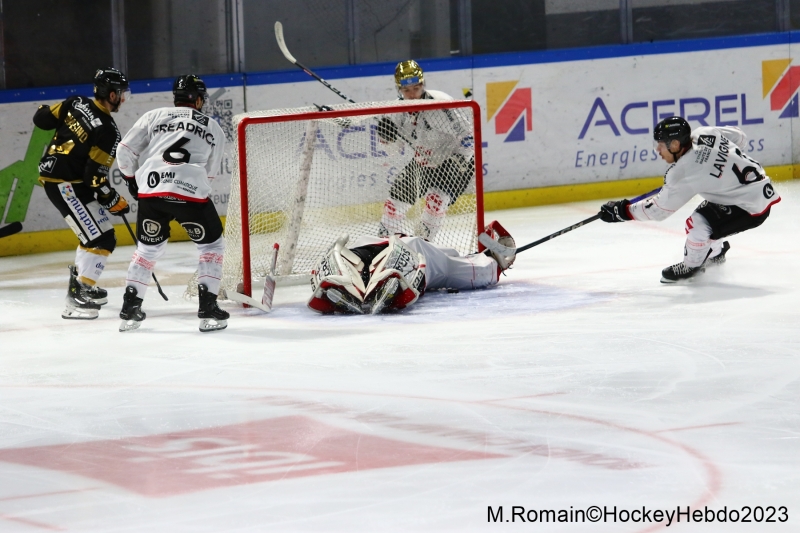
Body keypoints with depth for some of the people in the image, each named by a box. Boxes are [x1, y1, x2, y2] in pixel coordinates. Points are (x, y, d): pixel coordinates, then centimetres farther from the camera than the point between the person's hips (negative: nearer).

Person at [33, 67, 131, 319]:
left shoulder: (75, 103, 0)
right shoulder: (108, 131, -19)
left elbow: (42, 118, 6)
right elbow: (95, 176, -20)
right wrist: (114, 201, -6)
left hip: (51, 173, 10)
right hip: (66, 185, -9)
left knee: (95, 229, 25)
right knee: (101, 239, -11)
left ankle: (81, 279, 35)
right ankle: (77, 298, -15)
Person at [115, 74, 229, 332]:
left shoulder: (153, 117, 19)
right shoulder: (214, 128, 20)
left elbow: (126, 150, 12)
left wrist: (132, 178, 27)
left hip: (151, 189, 2)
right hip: (192, 192, -2)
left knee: (149, 247, 23)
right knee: (212, 244, 17)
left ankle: (130, 309, 19)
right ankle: (208, 309, 6)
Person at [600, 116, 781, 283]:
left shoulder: (683, 173, -23)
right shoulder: (704, 134, -5)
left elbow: (659, 209, -14)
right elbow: (740, 138, 12)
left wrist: (623, 211, -4)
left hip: (752, 205, -10)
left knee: (698, 225, -15)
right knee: (704, 214, 22)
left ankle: (691, 266, 10)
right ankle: (715, 251, 46)